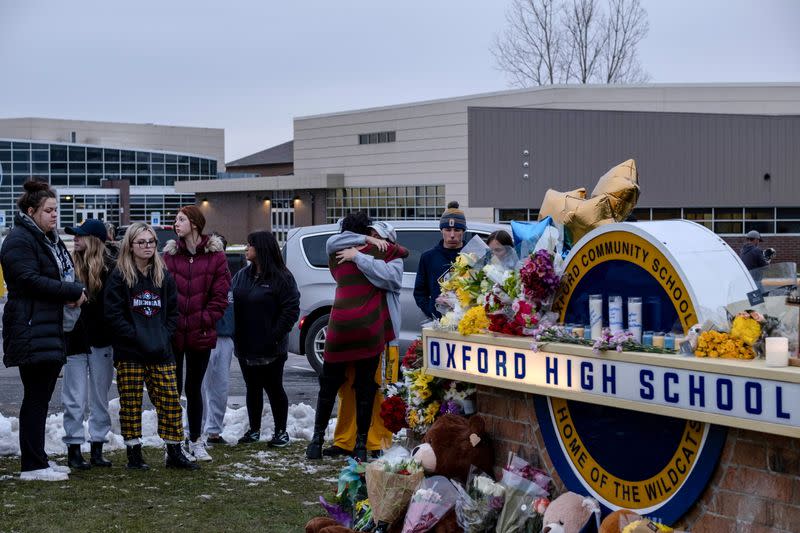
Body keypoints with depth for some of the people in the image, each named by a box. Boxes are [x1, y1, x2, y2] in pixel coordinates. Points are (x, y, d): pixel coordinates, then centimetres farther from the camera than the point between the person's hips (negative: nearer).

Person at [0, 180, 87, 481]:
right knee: (36, 397, -7)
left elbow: (65, 276, 25)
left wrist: (75, 292, 1)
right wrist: (74, 293, -14)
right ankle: (32, 465, -3)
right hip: (31, 331, -9)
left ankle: (38, 459, 18)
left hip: (52, 330, 9)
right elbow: (30, 280, -19)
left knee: (42, 397, 12)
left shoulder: (51, 241, 20)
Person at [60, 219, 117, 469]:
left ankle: (97, 449, 17)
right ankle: (74, 450, 8)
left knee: (100, 397, 9)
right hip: (75, 340, 0)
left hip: (101, 341, 0)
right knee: (75, 399, 2)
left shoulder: (110, 266, -4)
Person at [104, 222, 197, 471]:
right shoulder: (119, 277, -2)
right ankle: (134, 454, 11)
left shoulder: (164, 276, 11)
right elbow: (113, 315, -7)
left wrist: (164, 335, -1)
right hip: (129, 353, -3)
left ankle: (174, 453, 10)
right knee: (130, 403, 2)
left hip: (161, 353, 3)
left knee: (170, 401, 1)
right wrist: (138, 337, -13)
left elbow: (173, 311, 14)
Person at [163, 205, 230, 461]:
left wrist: (205, 321, -10)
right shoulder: (169, 254, 3)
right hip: (173, 334, 0)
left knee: (194, 389, 11)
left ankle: (196, 441, 22)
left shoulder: (215, 256, -1)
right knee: (173, 388, 2)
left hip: (200, 335, 0)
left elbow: (220, 295, -2)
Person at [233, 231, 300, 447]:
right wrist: (235, 335, -1)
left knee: (274, 388, 3)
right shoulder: (242, 275, 9)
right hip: (245, 347, 6)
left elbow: (291, 309, -12)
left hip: (270, 348, -6)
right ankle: (254, 430, 25)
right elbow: (231, 304, 10)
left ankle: (281, 432, 14)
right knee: (252, 388, 14)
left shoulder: (281, 277, -9)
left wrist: (276, 336, -16)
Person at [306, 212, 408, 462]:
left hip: (339, 327, 2)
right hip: (369, 329, -1)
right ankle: (361, 444, 4)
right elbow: (403, 252, 20)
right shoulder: (377, 251, 2)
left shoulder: (335, 257, 7)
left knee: (329, 385, 13)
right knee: (365, 388, 5)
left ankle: (317, 439, 14)